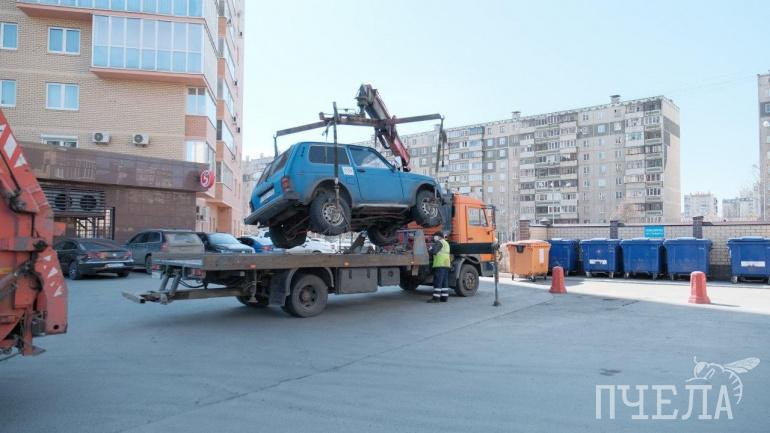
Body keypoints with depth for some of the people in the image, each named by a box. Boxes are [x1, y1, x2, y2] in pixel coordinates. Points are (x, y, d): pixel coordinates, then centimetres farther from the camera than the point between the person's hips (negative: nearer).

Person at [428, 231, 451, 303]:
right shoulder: (446, 243, 23)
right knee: (445, 282, 9)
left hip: (439, 265, -9)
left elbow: (433, 251, -17)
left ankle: (436, 298, -10)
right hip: (446, 265, 9)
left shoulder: (439, 242, -7)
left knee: (437, 282, -9)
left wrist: (431, 248, 3)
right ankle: (444, 297, 9)